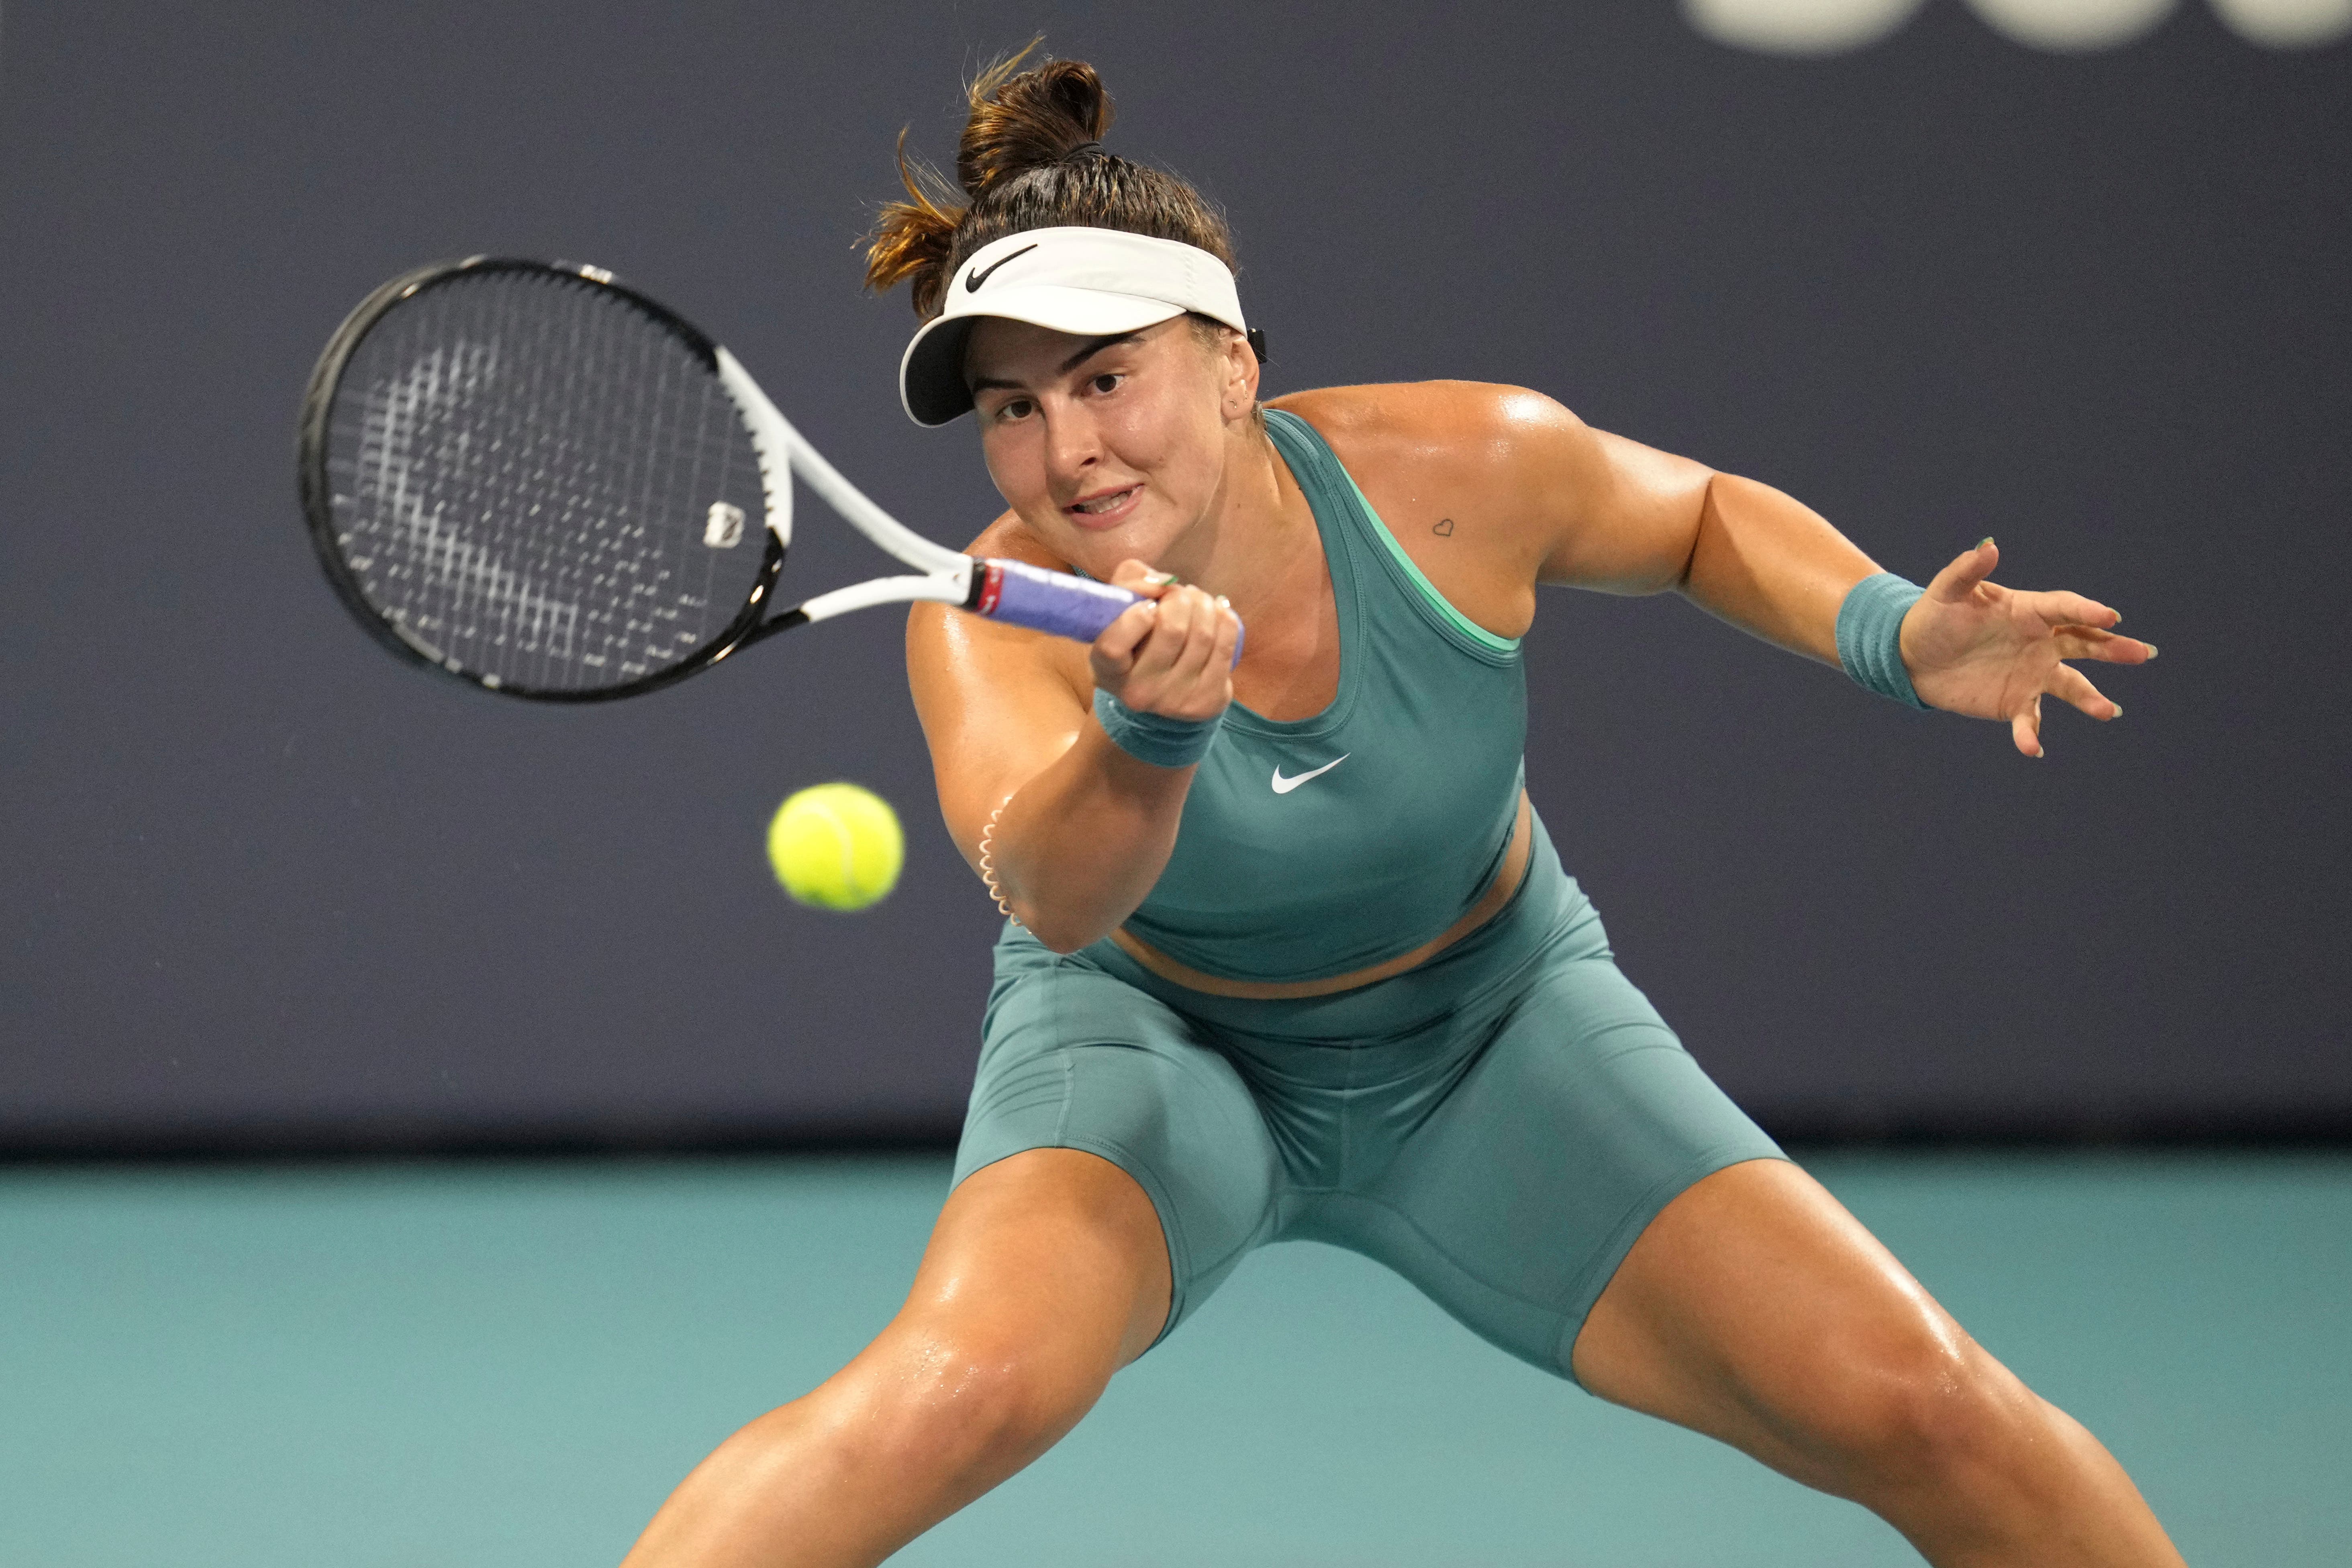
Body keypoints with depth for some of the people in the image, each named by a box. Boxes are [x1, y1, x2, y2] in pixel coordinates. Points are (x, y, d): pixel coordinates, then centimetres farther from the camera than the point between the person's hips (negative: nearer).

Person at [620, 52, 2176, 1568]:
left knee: (1920, 1410, -13)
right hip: (1160, 1030, -2)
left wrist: (1893, 635, -19)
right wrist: (1148, 732, -69)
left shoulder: (1464, 467, -24)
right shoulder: (995, 624, -28)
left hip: (1492, 1029, 2)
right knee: (964, 1387, -32)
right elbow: (1048, 888, -49)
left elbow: (1705, 518, -2)